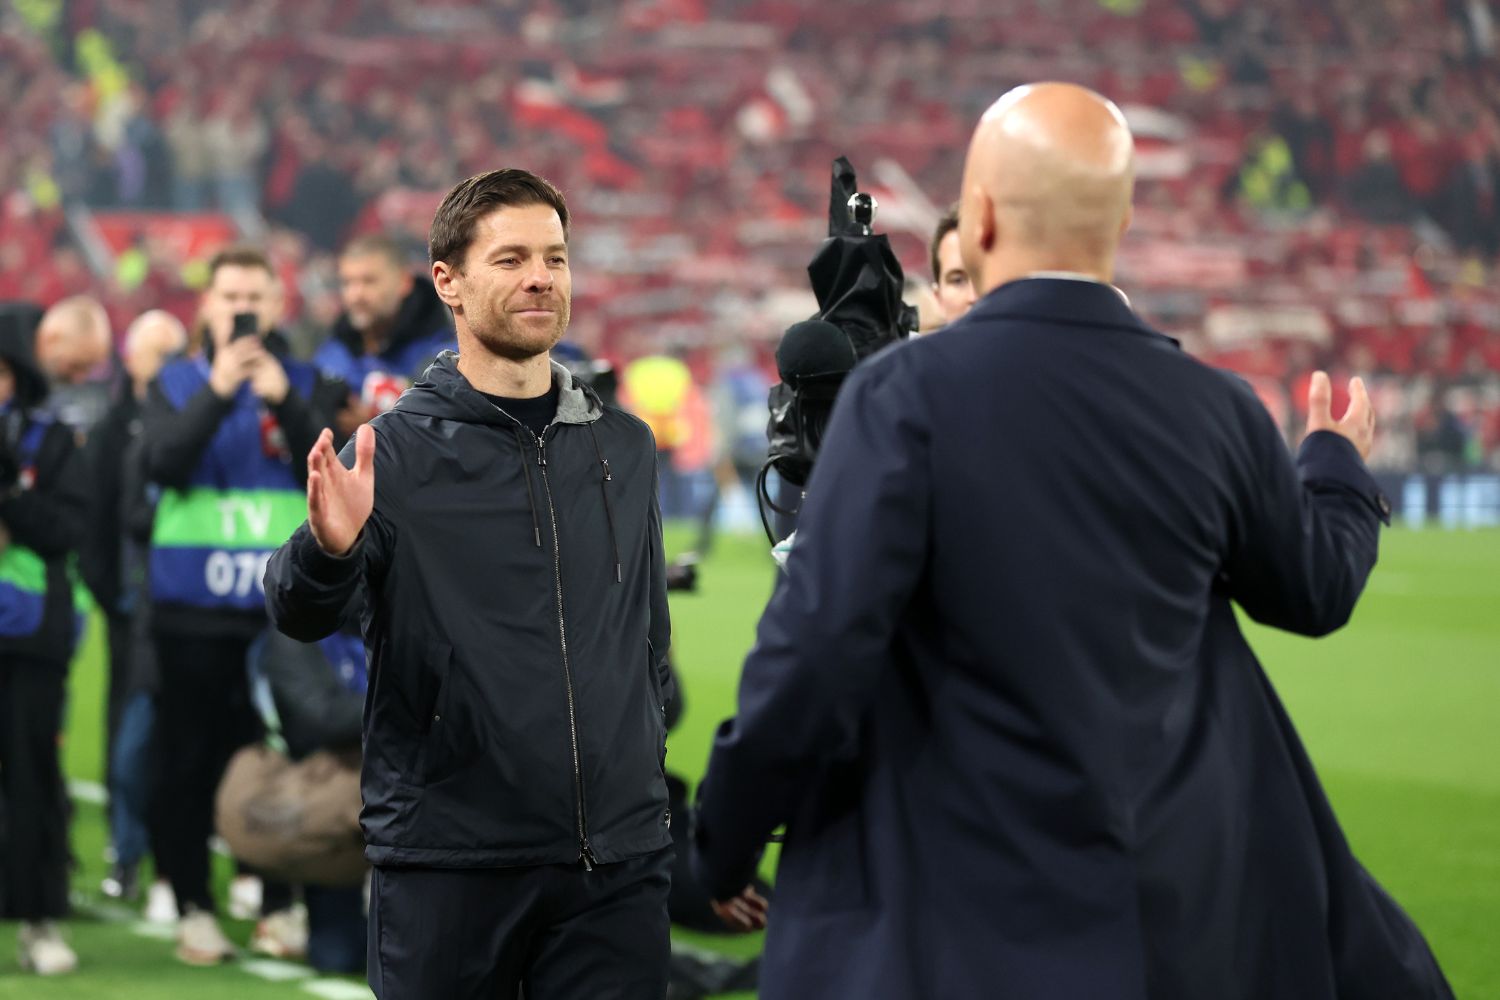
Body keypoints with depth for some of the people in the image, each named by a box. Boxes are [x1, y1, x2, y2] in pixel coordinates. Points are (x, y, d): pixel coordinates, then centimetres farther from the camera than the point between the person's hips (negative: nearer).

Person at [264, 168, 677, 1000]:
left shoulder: (626, 449, 10)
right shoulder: (393, 451, -1)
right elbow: (297, 617, -13)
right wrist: (328, 550, -32)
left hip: (617, 867, 3)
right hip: (447, 861, -3)